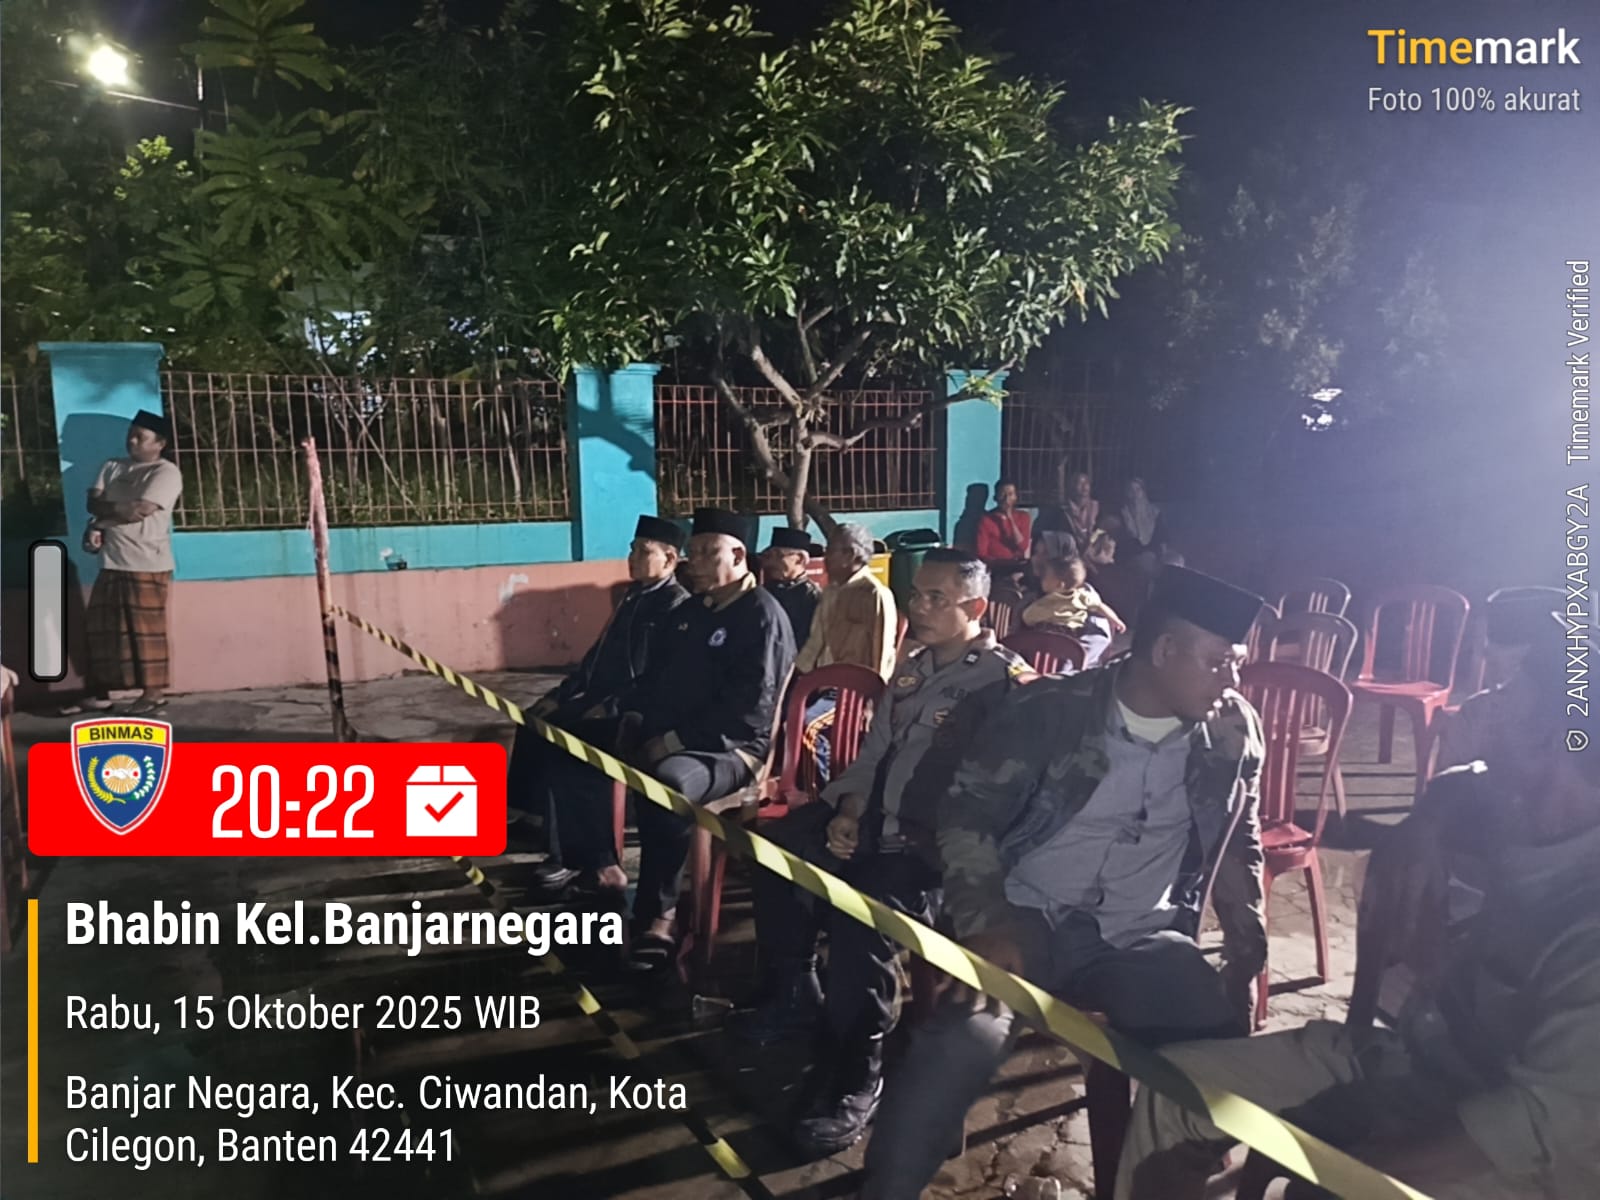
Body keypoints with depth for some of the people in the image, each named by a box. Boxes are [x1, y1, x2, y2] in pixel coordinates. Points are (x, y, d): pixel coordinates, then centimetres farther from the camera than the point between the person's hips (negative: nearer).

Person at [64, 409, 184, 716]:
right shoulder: (112, 467, 16)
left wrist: (104, 513, -4)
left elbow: (141, 510, -17)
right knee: (100, 627, 9)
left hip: (147, 565, -7)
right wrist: (94, 528, -14)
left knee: (145, 630, -2)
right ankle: (100, 693, 18)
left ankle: (154, 691, 8)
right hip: (111, 563, 7)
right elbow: (94, 502, 6)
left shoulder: (166, 472, -7)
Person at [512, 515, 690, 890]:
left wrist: (613, 707, -22)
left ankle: (567, 855, -11)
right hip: (601, 702, 9)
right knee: (537, 724, -2)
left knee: (555, 743, -21)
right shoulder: (633, 596, 17)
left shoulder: (677, 605, -12)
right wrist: (560, 693, 12)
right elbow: (599, 653, 21)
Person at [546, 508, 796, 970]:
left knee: (666, 783, -39)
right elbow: (660, 676, 25)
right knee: (576, 762, -1)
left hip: (732, 746, -9)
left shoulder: (762, 615, -11)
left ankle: (658, 916, -24)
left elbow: (750, 707, -20)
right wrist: (632, 712, 5)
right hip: (667, 736, 9)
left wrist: (678, 739, -21)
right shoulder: (690, 612, 17)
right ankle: (603, 872, 3)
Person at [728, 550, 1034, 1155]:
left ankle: (856, 1078, -13)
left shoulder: (1005, 683, -12)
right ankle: (794, 994, 22)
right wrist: (848, 811, 2)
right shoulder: (913, 664, 14)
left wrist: (918, 841, -21)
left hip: (937, 842, -9)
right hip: (874, 818, 9)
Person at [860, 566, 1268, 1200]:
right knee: (956, 1045, -29)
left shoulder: (1233, 732, 3)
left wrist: (1247, 950, 9)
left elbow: (1239, 846, 20)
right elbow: (967, 815, -8)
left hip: (1141, 939, 4)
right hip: (1029, 920, -3)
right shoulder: (1049, 709, -8)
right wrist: (987, 928, -21)